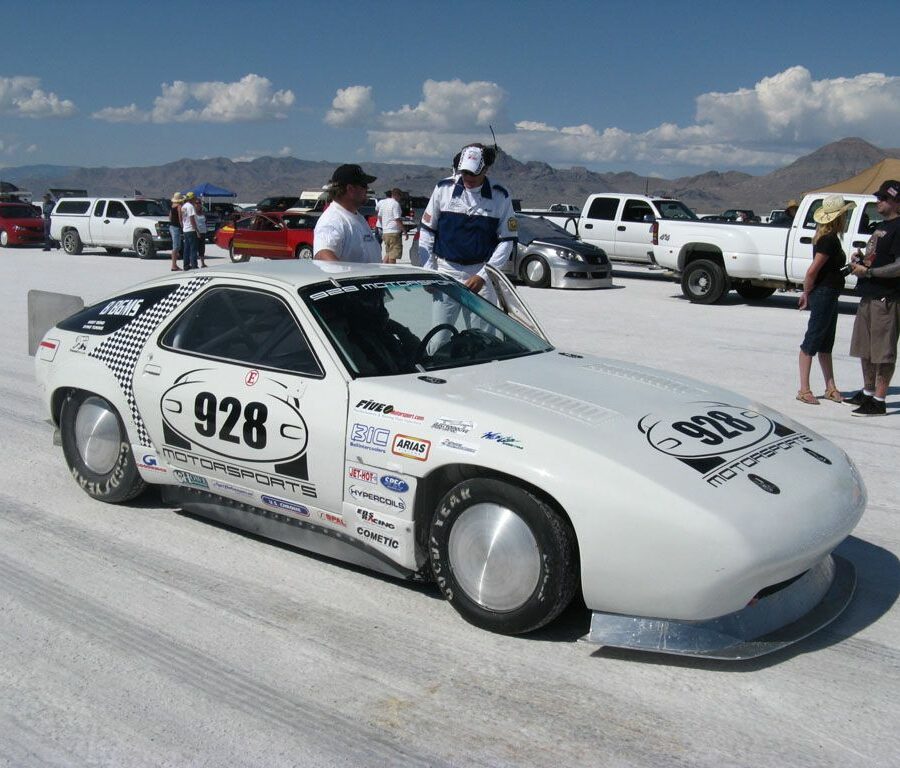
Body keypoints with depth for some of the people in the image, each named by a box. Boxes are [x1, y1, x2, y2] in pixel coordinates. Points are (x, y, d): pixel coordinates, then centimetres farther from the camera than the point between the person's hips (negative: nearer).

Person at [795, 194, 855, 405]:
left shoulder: (829, 237, 11)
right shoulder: (829, 239, -19)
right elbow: (812, 271, -24)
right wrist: (807, 294, -12)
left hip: (829, 295, 10)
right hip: (823, 295, -10)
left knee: (826, 344, 15)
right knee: (812, 342, -3)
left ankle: (831, 388, 24)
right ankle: (804, 390, 3)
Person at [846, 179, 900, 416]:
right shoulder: (881, 226, 18)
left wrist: (868, 271, -18)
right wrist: (861, 259, 9)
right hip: (869, 296, 10)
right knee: (865, 348, 16)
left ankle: (878, 401, -1)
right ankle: (868, 393, 29)